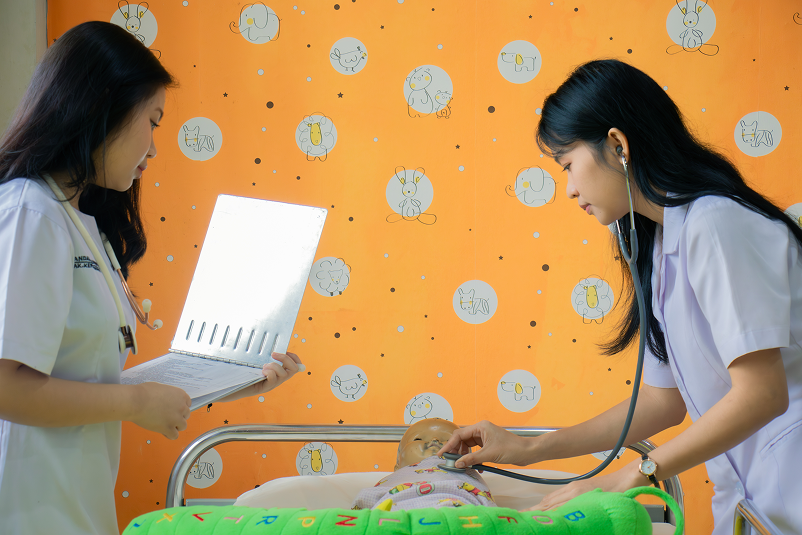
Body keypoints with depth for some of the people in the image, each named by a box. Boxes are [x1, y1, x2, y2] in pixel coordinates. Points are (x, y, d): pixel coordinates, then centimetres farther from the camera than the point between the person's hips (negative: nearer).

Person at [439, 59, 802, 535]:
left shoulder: (717, 224, -17)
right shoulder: (660, 244, 12)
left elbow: (761, 394, -22)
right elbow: (663, 401, 16)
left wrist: (629, 477, -18)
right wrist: (529, 450, 14)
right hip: (743, 490, 8)